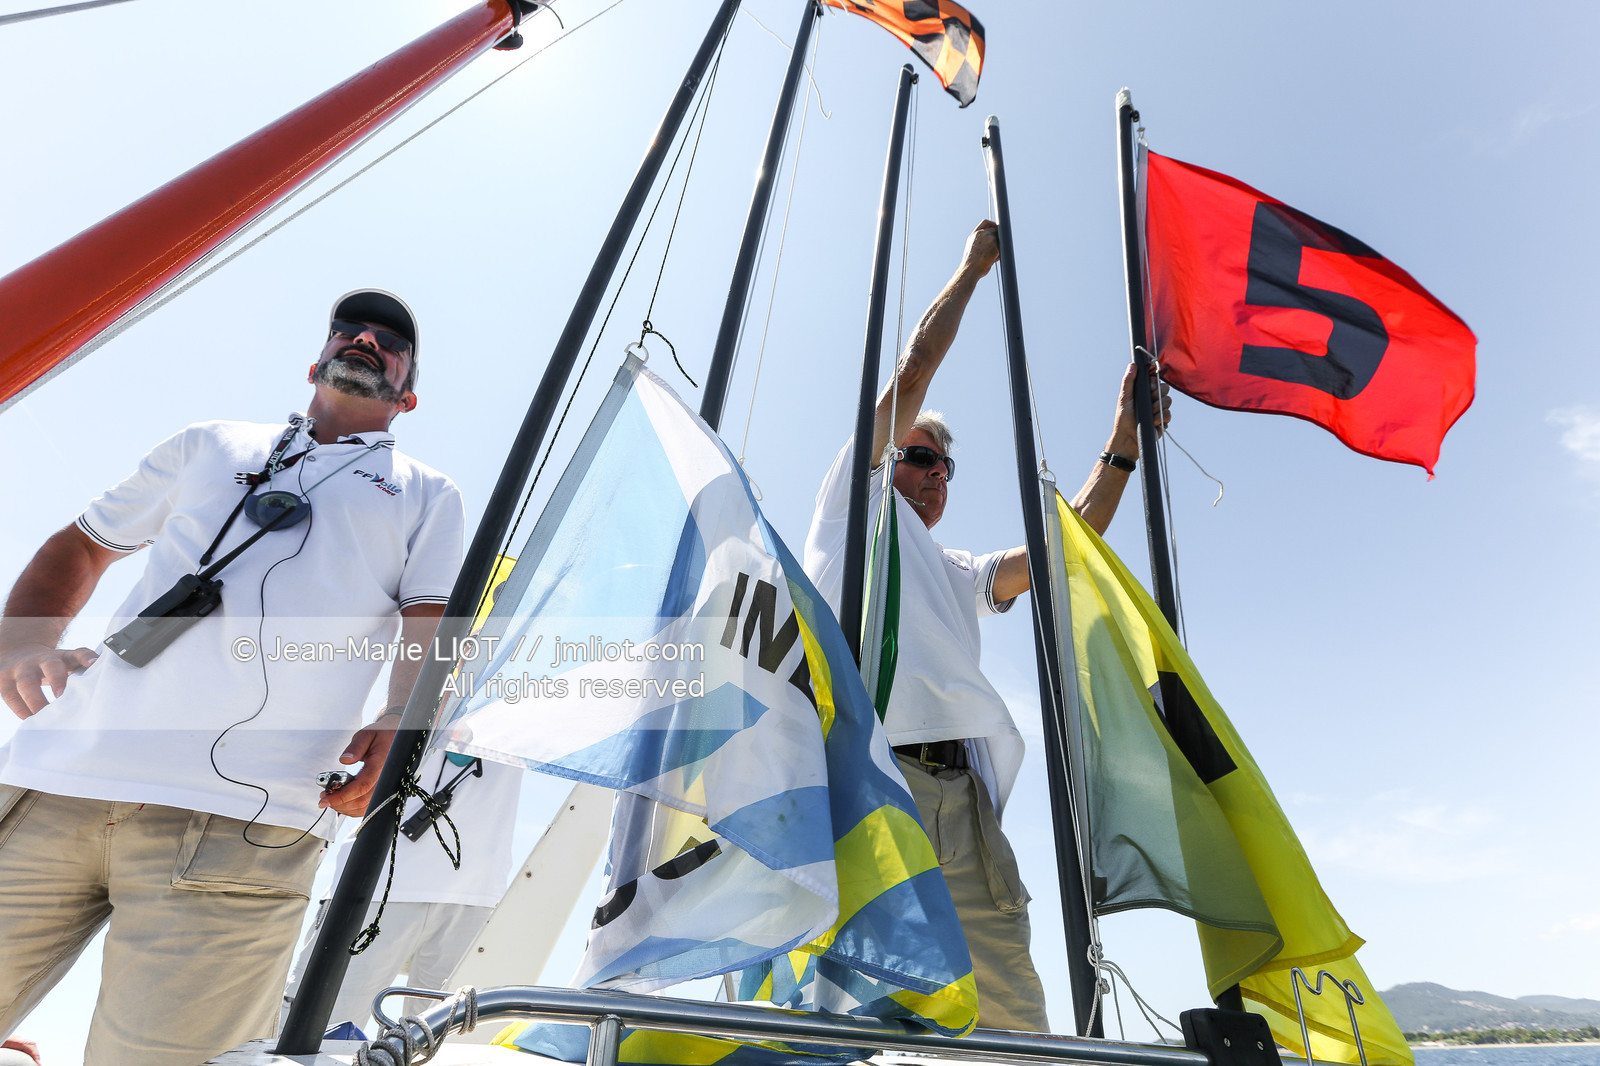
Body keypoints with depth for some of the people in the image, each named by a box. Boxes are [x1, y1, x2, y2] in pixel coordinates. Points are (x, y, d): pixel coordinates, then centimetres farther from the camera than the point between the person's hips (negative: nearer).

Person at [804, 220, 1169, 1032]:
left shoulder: (960, 575, 33)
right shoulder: (856, 498, 19)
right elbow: (913, 372, 16)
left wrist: (1122, 446, 24)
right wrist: (971, 268, 28)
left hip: (960, 795, 6)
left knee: (1015, 1018, -1)